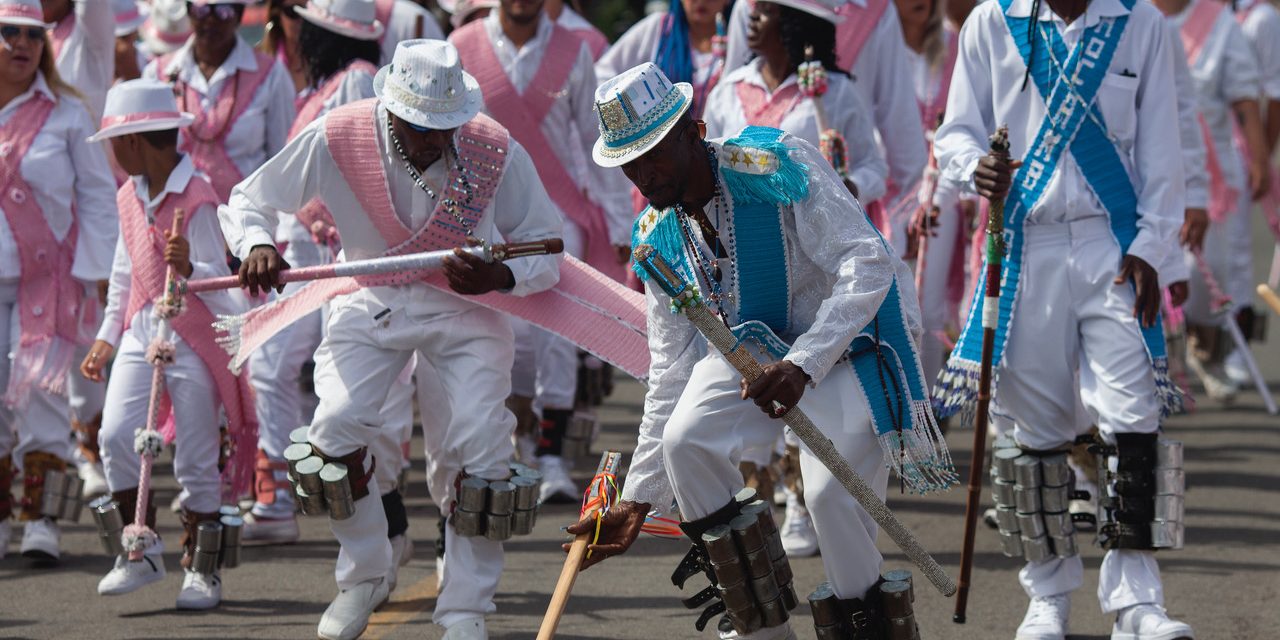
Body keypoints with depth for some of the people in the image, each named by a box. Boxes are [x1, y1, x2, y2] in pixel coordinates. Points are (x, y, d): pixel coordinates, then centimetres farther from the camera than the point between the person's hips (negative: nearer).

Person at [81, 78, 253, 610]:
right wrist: (108, 335, 18)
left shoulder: (196, 199, -13)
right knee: (115, 435, -12)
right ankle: (142, 551, 1)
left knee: (196, 460, 1)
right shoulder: (129, 197, 9)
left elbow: (218, 277, -16)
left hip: (195, 338, -6)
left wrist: (189, 268, -37)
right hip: (142, 333, 6)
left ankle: (199, 568, 15)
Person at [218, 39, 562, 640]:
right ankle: (364, 573, 8)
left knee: (478, 447, -14)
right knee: (335, 427, -18)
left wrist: (499, 276, -32)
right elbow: (247, 202, -8)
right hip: (370, 301, 1)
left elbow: (547, 252, -10)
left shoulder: (498, 153, -20)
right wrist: (257, 245, -32)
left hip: (466, 305, -1)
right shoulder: (336, 139, -20)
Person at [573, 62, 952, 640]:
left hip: (850, 338, -6)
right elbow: (672, 369, 3)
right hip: (754, 348, 6)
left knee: (831, 494, -24)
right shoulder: (659, 238, -2)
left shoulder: (777, 165, -23)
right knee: (685, 441, -18)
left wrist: (803, 365, -36)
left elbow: (868, 265, -26)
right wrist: (637, 501, -1)